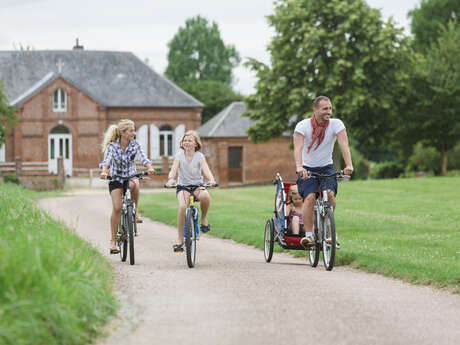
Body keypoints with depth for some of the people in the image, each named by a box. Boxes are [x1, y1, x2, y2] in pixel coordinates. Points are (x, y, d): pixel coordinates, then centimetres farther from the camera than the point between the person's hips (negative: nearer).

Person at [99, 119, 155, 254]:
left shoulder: (135, 145, -8)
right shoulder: (112, 146, -12)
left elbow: (144, 158, -23)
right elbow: (106, 160, -27)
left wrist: (149, 167, -44)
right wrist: (104, 172, -49)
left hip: (131, 176, 1)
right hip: (116, 179, -1)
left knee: (134, 184, -37)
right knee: (117, 208, -16)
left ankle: (136, 211, -13)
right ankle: (113, 240, -6)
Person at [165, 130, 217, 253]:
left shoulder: (199, 156, -4)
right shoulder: (179, 155, -3)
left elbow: (206, 170, -18)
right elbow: (173, 170, -16)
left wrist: (211, 180, -40)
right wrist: (171, 179, -39)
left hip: (197, 186, 0)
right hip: (183, 186, 0)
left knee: (205, 196, -36)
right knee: (182, 206, -28)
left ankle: (204, 218, -5)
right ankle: (180, 240, -20)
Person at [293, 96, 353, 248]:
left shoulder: (336, 124, -9)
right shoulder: (303, 126, -13)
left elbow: (344, 144, -21)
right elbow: (298, 147, -26)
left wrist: (349, 165, -38)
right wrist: (299, 167, -44)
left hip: (326, 168, 1)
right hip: (307, 169, -1)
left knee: (330, 194, -24)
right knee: (310, 197, -25)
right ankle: (308, 234, -20)